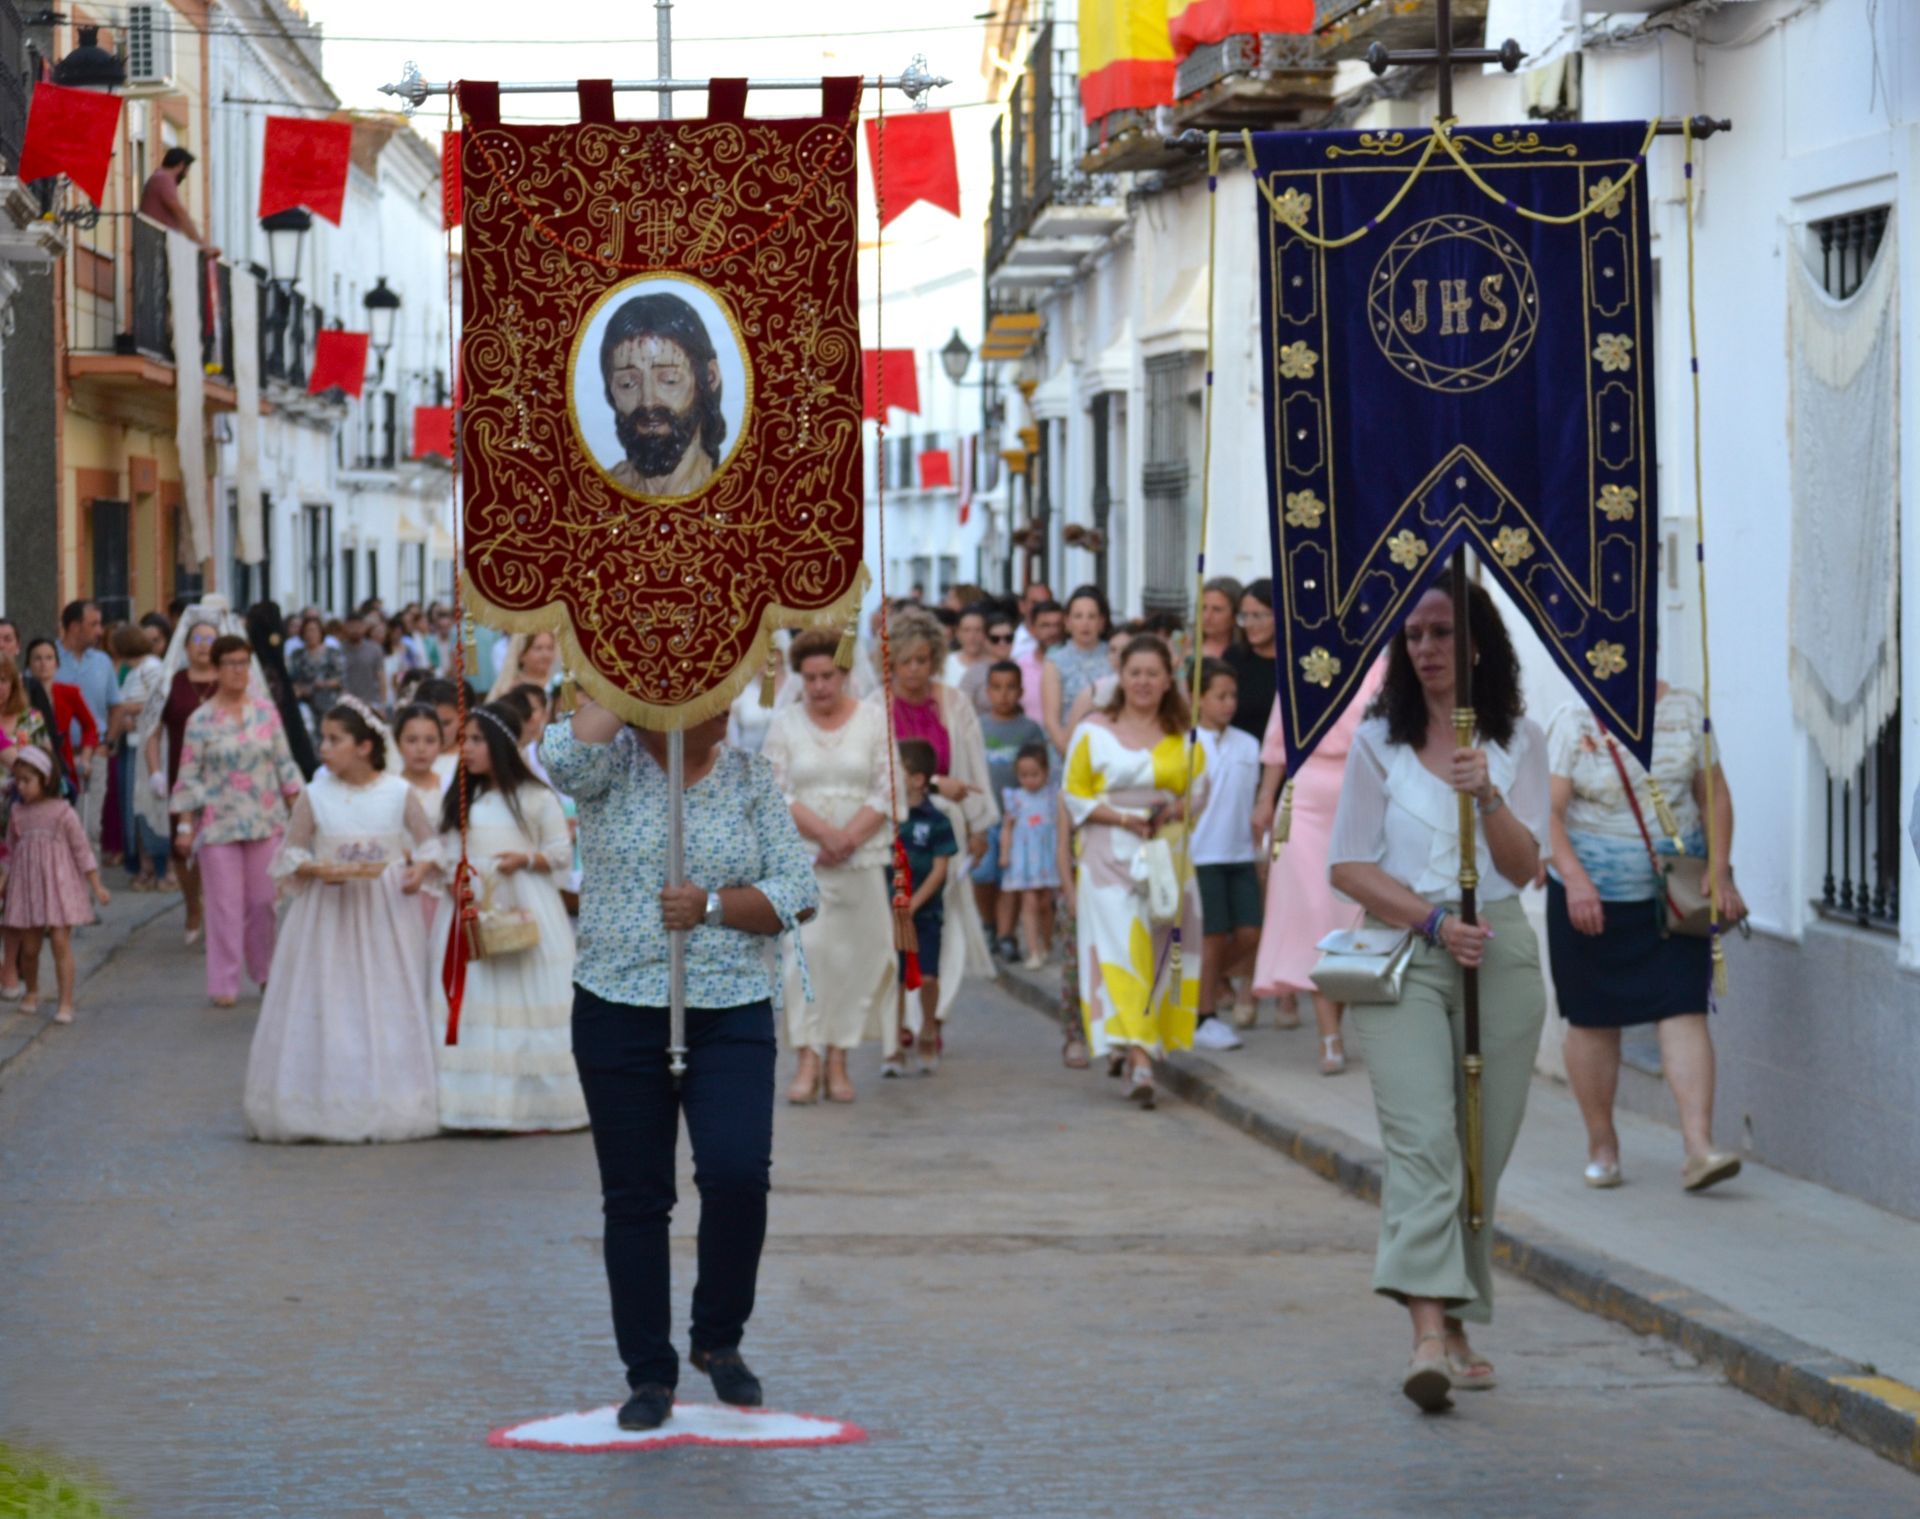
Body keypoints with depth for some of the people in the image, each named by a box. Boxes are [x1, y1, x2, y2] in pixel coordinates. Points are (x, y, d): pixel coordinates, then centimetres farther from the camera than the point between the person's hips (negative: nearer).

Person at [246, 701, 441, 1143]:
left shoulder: (398, 793, 1)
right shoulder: (314, 796, 0)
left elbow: (429, 843, 8)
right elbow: (291, 854, 3)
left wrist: (420, 868, -13)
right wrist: (315, 868, -17)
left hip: (387, 912, 0)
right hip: (328, 913, 0)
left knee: (392, 1007, 2)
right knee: (326, 1009, -3)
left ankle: (392, 1105, 10)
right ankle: (330, 1106, 1)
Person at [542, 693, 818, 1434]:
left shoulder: (752, 779, 7)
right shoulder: (615, 763, 1)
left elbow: (799, 893, 2)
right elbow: (565, 755, -23)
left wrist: (712, 906, -12)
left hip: (732, 1017, 1)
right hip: (620, 1012, -1)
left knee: (737, 1174, -16)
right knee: (636, 1199, 4)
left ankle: (719, 1338, 8)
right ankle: (649, 1374, 15)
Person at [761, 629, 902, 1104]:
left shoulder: (873, 720, 5)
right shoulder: (785, 723, 6)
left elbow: (888, 792, 1)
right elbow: (775, 792, -1)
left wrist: (849, 837, -12)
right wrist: (822, 830, -14)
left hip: (863, 859, 1)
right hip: (801, 859, -1)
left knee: (855, 953, 0)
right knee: (804, 949, -10)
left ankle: (838, 1058, 6)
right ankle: (807, 1059, -9)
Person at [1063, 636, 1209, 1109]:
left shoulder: (1183, 736, 9)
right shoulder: (1094, 731, 3)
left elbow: (1198, 791, 13)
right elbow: (1075, 795, 2)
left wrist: (1173, 812, -9)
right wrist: (1123, 818, -12)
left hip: (1168, 856, 3)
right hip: (1109, 857, -3)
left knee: (1161, 953, 2)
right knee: (1120, 950, -14)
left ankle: (1125, 1048, 18)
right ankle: (1138, 1058, -20)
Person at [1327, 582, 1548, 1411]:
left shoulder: (1519, 744, 9)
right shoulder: (1378, 743, 7)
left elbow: (1523, 866, 0)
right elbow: (1349, 865, 1)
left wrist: (1486, 795, -18)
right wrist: (1435, 920, -11)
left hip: (1498, 960, 2)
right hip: (1401, 955, -2)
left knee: (1481, 1150, 4)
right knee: (1422, 1140, -16)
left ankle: (1458, 1327, 15)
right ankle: (1428, 1333, -27)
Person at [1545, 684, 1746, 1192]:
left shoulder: (1685, 711, 4)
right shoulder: (1573, 722, -7)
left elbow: (1714, 792, 9)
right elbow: (1549, 811, -13)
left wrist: (1719, 870, -2)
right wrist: (1574, 877, -27)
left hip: (1675, 897, 2)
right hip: (1592, 898, -2)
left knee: (1685, 1012, -9)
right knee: (1592, 1021, 7)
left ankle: (1699, 1147, -14)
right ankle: (1601, 1145, 22)